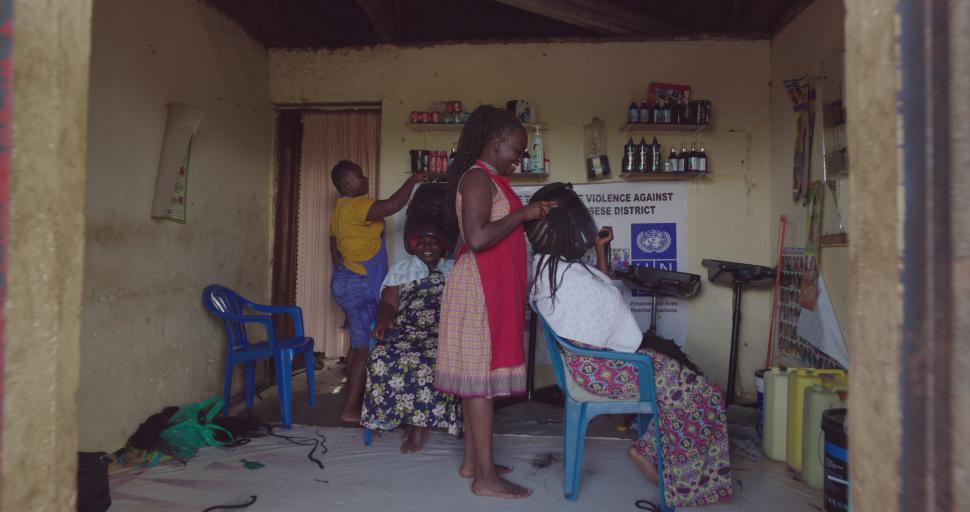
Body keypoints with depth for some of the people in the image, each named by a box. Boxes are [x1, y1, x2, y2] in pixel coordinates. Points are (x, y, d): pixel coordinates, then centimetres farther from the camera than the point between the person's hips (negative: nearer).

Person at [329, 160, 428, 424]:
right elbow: (393, 205, -30)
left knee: (358, 345, 15)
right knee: (365, 347, -8)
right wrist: (412, 180, -17)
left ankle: (354, 403, 21)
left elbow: (335, 250, 20)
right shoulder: (355, 205, -16)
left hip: (349, 282, 11)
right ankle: (350, 409, -4)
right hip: (360, 285, -11)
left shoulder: (341, 210, 15)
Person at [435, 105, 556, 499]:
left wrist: (531, 216, 14)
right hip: (480, 288, -10)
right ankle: (485, 477, 1)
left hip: (492, 288, 10)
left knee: (478, 376, 12)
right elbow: (478, 238, -25)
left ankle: (472, 461, 22)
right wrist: (523, 213, -17)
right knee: (481, 375, -6)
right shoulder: (478, 178, -13)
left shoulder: (491, 180, 19)